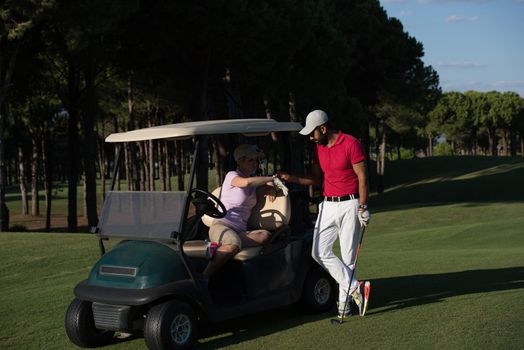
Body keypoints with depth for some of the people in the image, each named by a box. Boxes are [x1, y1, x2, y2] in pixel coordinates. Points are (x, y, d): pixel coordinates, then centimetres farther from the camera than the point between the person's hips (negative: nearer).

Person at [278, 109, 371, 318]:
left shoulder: (351, 144, -10)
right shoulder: (319, 149, 10)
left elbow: (362, 177, -10)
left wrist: (363, 207, -13)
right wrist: (290, 178, 2)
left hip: (349, 205, -6)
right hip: (327, 205, 6)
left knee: (348, 255, 0)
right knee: (320, 252, -6)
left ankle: (344, 301, 9)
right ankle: (355, 288, -4)